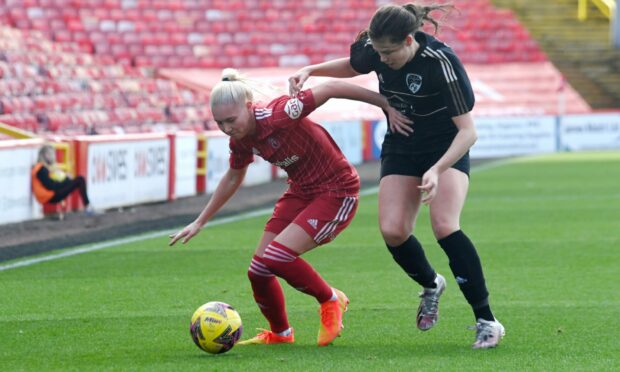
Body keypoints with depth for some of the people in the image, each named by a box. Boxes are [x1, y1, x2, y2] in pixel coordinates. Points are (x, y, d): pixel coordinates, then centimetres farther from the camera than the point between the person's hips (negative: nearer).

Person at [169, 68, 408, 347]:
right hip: (301, 192, 8)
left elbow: (330, 89, -25)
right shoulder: (240, 140, -6)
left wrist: (386, 104, -20)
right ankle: (279, 334, 28)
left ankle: (331, 300, 3)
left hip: (337, 192, -7)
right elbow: (232, 179, 15)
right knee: (258, 271, 2)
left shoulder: (278, 115, -29)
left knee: (276, 257, -23)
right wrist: (199, 222, 19)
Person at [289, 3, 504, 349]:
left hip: (448, 148, -5)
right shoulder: (375, 49, -14)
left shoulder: (441, 62, -30)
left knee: (445, 227, -25)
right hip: (401, 148, 5)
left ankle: (487, 320, -14)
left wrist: (437, 170, -41)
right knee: (393, 230, -13)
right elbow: (351, 66, 12)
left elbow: (468, 130, -28)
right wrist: (310, 70, -5)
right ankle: (431, 285, 21)